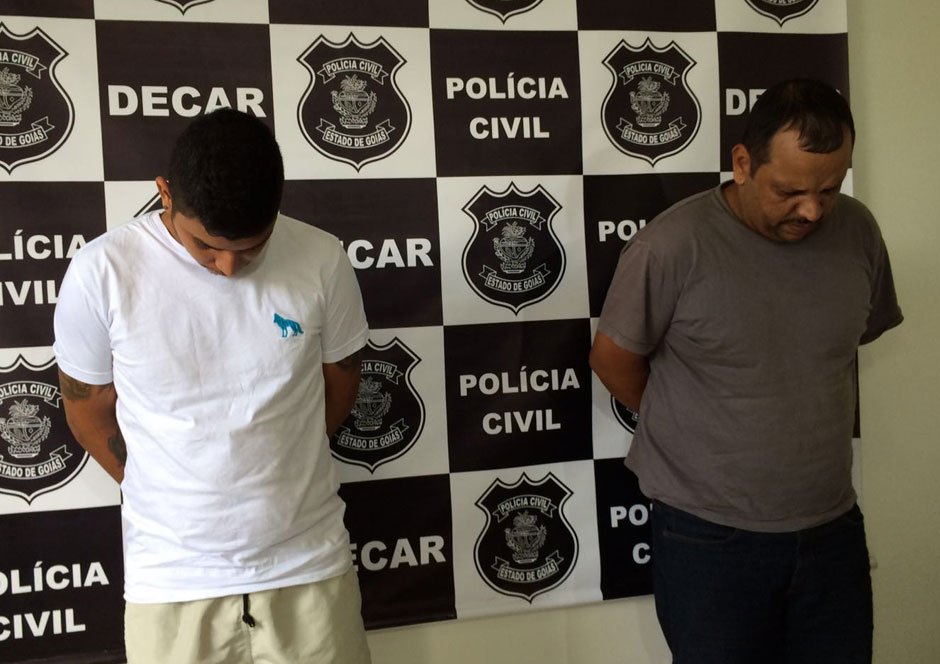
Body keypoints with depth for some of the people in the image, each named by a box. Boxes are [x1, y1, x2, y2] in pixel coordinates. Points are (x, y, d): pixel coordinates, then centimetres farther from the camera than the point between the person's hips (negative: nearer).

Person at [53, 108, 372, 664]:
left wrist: (266, 476, 9)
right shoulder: (102, 273, -12)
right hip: (170, 579, 0)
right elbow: (89, 411, 1)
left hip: (310, 565, 1)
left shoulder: (322, 261, -10)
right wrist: (170, 496, 6)